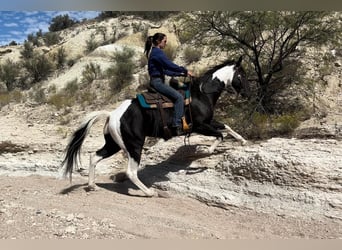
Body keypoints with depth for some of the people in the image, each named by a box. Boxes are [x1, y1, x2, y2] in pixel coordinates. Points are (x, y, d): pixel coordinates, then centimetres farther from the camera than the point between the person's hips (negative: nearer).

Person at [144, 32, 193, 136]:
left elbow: (166, 70, 21)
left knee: (177, 96, 16)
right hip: (157, 82, -11)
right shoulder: (157, 52, -12)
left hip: (156, 81, 11)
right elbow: (170, 65, -21)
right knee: (179, 97, -15)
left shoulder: (154, 52, 21)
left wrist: (181, 74, 15)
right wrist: (185, 70, -9)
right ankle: (177, 125, -18)